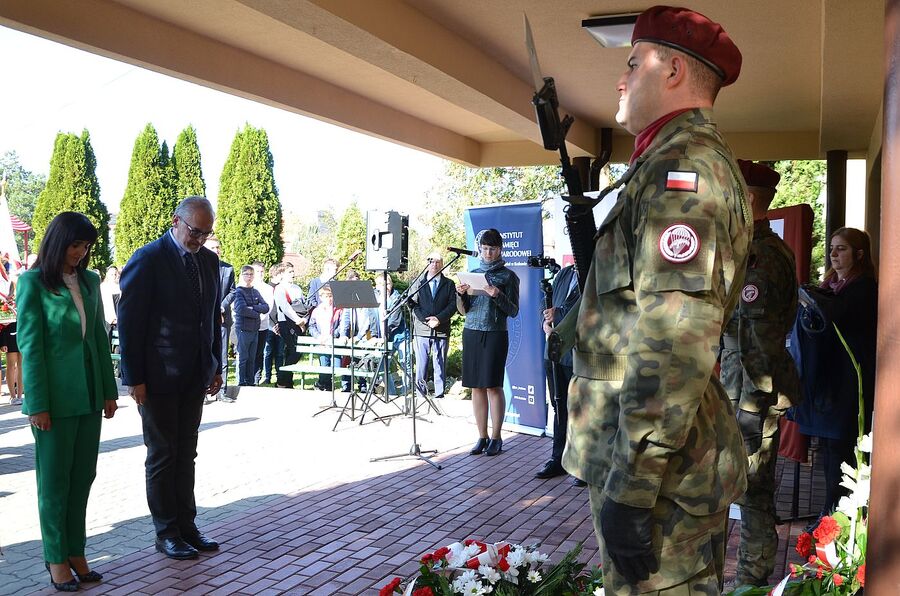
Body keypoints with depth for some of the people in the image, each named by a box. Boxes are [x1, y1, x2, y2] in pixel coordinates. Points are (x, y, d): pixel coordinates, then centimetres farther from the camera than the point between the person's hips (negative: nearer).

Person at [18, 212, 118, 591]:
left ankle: (76, 552, 21)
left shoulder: (90, 281, 10)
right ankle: (57, 559, 18)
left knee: (83, 475, 10)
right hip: (56, 396, -5)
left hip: (89, 395, 5)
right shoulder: (33, 282, -6)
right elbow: (30, 345, -9)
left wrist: (109, 390, 10)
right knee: (55, 479, 6)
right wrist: (37, 404, -12)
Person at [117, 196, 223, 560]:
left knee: (186, 454, 13)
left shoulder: (209, 260, 9)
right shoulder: (148, 259, -11)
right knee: (162, 455, 5)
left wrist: (216, 366, 11)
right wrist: (134, 378, -13)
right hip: (158, 378, -6)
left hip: (195, 376, 6)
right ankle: (166, 533, 17)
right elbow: (129, 322, -12)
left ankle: (186, 524, 24)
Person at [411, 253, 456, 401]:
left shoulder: (449, 284, 11)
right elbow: (413, 304, 3)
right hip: (422, 330, 0)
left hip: (442, 330, 0)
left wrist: (439, 319, -12)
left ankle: (439, 395, 9)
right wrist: (426, 320, -11)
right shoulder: (418, 282, 9)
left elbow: (453, 305, 2)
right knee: (421, 365, 0)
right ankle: (420, 394, 6)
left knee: (440, 365, 3)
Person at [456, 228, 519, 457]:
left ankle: (496, 438, 3)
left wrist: (497, 296, -19)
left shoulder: (508, 276, 2)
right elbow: (463, 310, 12)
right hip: (471, 333, 4)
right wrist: (461, 294, -8)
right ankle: (482, 437, 10)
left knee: (493, 385, -5)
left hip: (495, 334, -4)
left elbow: (513, 311, -3)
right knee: (476, 386, 3)